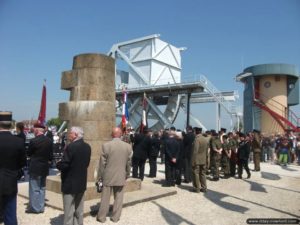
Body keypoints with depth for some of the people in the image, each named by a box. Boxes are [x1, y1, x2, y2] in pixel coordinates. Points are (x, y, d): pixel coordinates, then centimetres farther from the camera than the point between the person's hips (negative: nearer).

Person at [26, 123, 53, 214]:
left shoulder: (33, 141, -17)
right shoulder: (49, 141, 0)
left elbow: (28, 154, -4)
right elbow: (50, 155, 5)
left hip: (35, 168, -6)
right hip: (45, 168, 6)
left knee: (34, 189, 6)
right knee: (42, 188, 15)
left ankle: (34, 208, 14)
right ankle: (41, 207, 23)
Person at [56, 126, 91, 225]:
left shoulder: (71, 146, -21)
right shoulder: (87, 147, 3)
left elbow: (63, 165, -21)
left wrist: (57, 164, -2)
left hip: (70, 183, -7)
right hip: (82, 182, 7)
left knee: (69, 211, 4)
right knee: (79, 210, 19)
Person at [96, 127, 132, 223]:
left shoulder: (106, 145, -13)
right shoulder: (128, 146, -5)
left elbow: (102, 163, -8)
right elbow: (128, 163, 2)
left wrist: (100, 176, 3)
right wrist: (127, 175, 15)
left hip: (108, 176, -1)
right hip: (121, 177, 2)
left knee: (105, 198, 11)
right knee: (118, 198, 13)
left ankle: (101, 217, 23)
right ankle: (115, 217, 22)